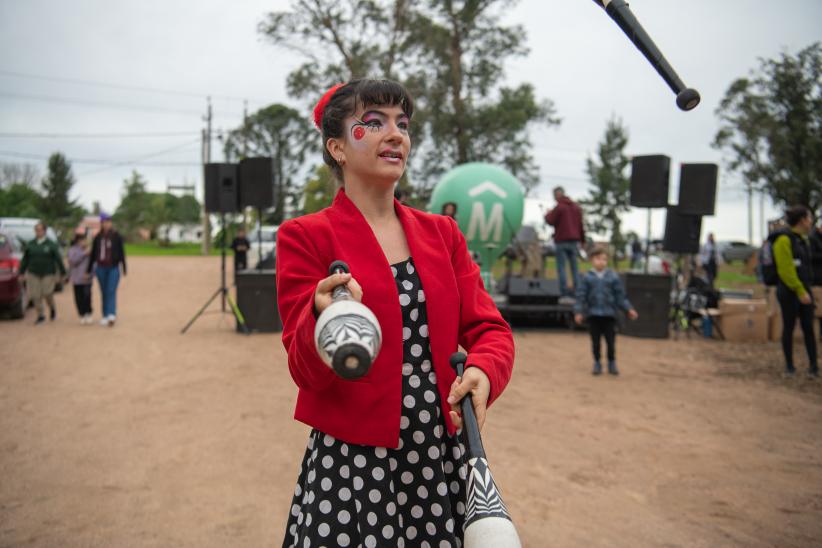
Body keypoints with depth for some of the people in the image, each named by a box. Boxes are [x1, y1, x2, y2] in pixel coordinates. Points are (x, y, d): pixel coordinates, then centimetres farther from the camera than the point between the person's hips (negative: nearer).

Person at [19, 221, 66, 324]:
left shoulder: (51, 244, -3)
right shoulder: (30, 244, 5)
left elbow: (58, 259, -2)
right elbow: (25, 259, 10)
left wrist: (62, 273, -2)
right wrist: (22, 272, 9)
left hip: (48, 274, -3)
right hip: (33, 274, 3)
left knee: (47, 293, -7)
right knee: (36, 295, 1)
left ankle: (52, 308, 24)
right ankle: (40, 315, 14)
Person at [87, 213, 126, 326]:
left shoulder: (117, 236, -2)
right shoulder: (98, 237, 6)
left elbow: (121, 252, 0)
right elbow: (93, 254, 11)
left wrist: (124, 269, -3)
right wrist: (89, 270, 13)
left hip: (113, 268, -3)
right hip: (100, 268, 3)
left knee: (111, 292, -13)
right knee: (104, 293, 7)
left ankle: (112, 315, -23)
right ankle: (105, 316, 11)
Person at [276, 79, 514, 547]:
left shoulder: (442, 233, 9)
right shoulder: (306, 237, -5)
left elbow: (490, 330, 4)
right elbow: (306, 370, -10)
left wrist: (483, 372, -18)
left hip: (443, 460, 4)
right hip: (350, 465, -4)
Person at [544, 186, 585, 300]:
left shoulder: (559, 207, -8)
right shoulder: (576, 207, 15)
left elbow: (550, 221, -9)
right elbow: (580, 225, 16)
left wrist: (548, 214, 11)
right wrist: (582, 240, 20)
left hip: (562, 240, -6)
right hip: (574, 240, 6)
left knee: (561, 266, -4)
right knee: (574, 266, 11)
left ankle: (564, 292, -9)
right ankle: (577, 290, 8)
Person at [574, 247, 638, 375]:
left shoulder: (613, 277, 1)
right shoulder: (587, 277, -1)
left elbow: (620, 295, 4)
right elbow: (581, 295, 0)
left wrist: (629, 309, -3)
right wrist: (578, 311, -6)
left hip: (609, 313, 0)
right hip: (593, 313, 0)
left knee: (610, 340, 4)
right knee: (595, 341, 7)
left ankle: (612, 363, 20)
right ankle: (597, 363, 19)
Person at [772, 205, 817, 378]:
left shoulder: (803, 239, 14)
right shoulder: (784, 240, -13)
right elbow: (785, 270, -18)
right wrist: (800, 291, -19)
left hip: (804, 290, 7)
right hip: (789, 292, -7)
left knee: (808, 327, 6)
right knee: (789, 328, 3)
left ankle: (813, 366, 11)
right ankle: (789, 366, 14)